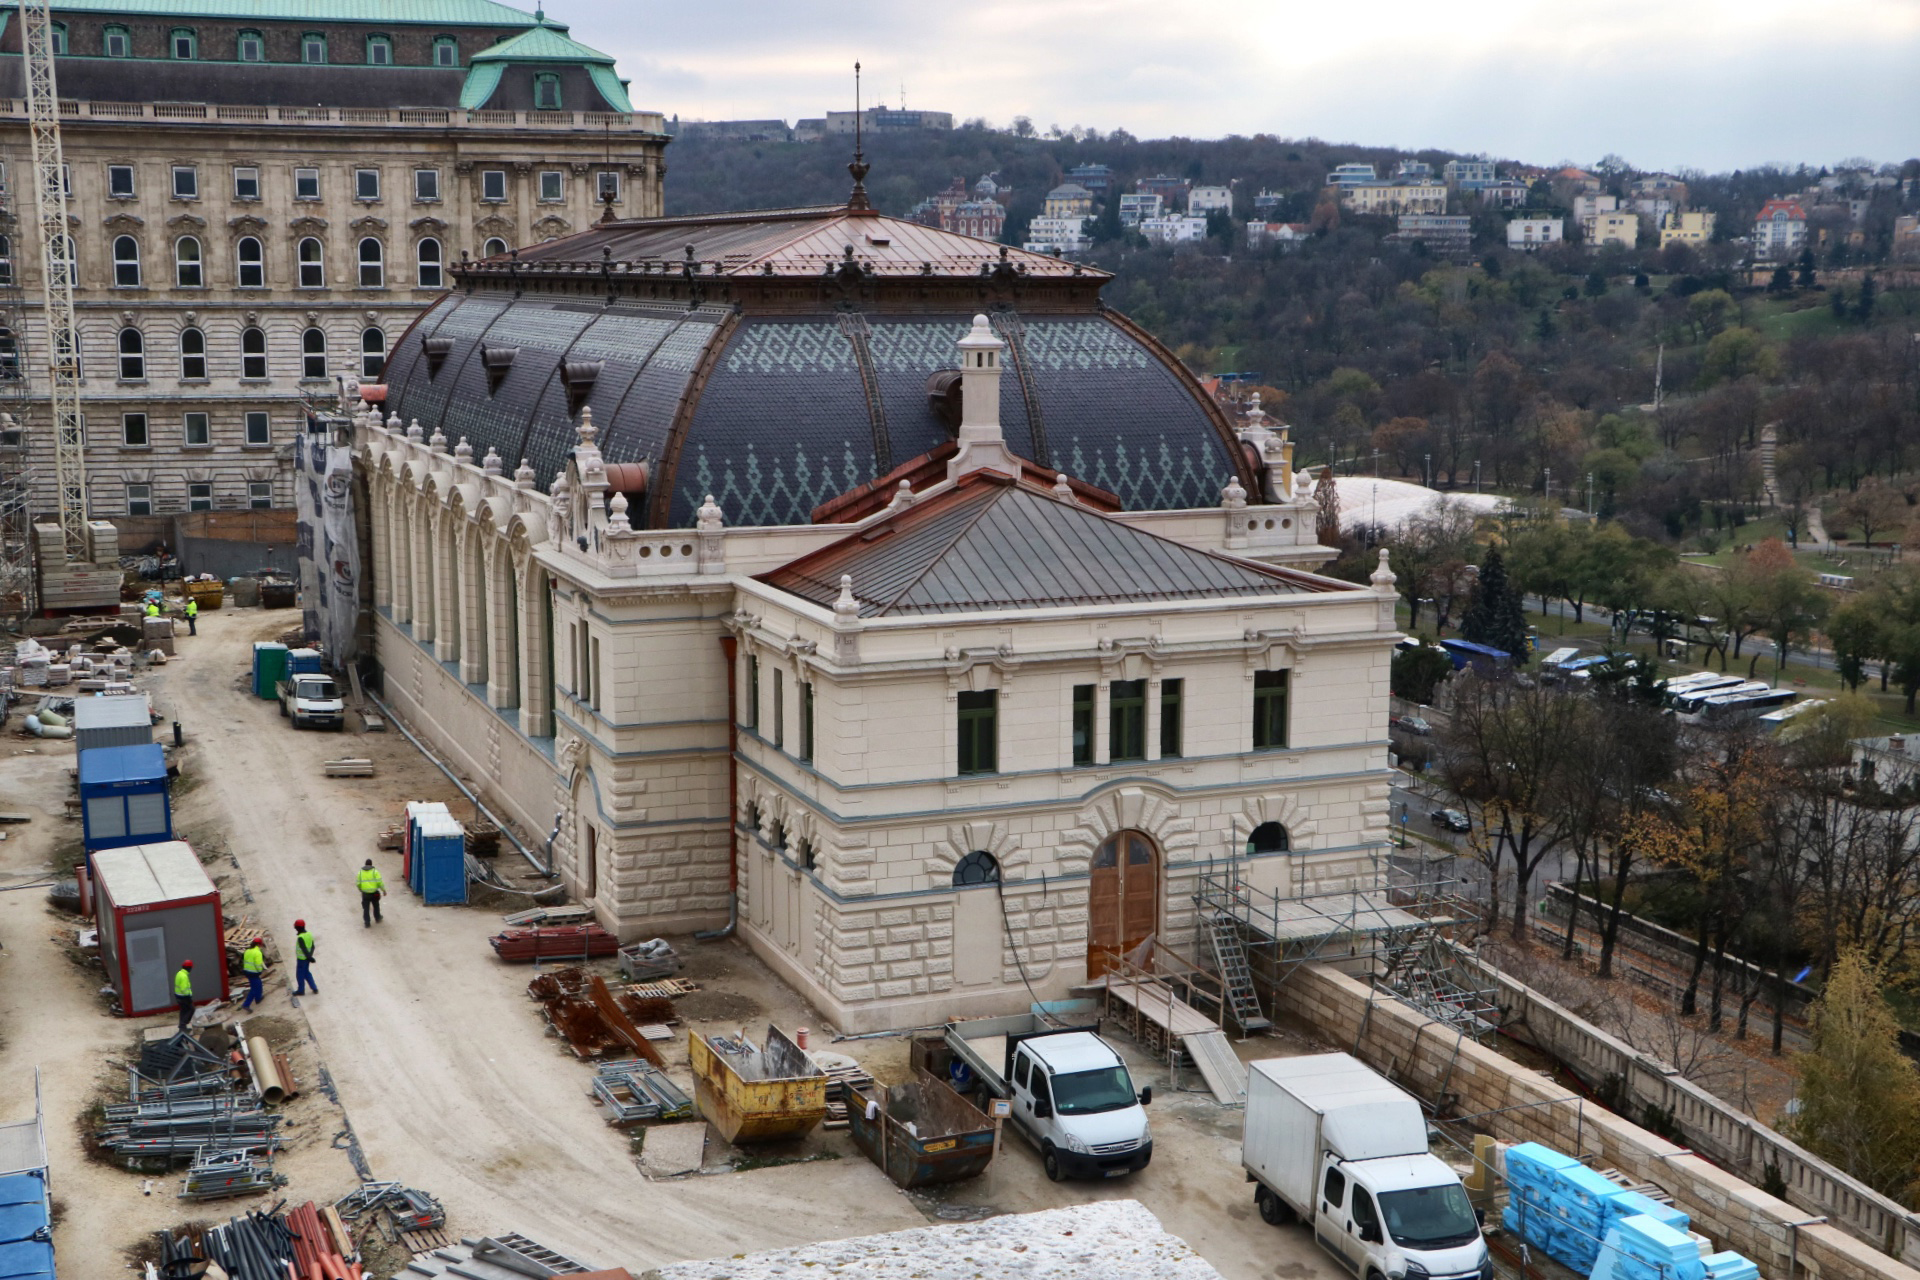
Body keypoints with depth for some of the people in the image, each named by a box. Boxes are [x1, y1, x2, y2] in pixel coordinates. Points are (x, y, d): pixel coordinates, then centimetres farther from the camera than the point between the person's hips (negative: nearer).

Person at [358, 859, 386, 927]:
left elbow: (358, 884, 2)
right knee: (376, 905, 22)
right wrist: (384, 890, 1)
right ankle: (377, 917, 38)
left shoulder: (360, 872, 2)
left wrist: (361, 890, 20)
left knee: (366, 908, 7)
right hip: (374, 893, -1)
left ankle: (367, 922, 3)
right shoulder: (375, 871, -5)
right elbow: (379, 882, -10)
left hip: (365, 893, 1)